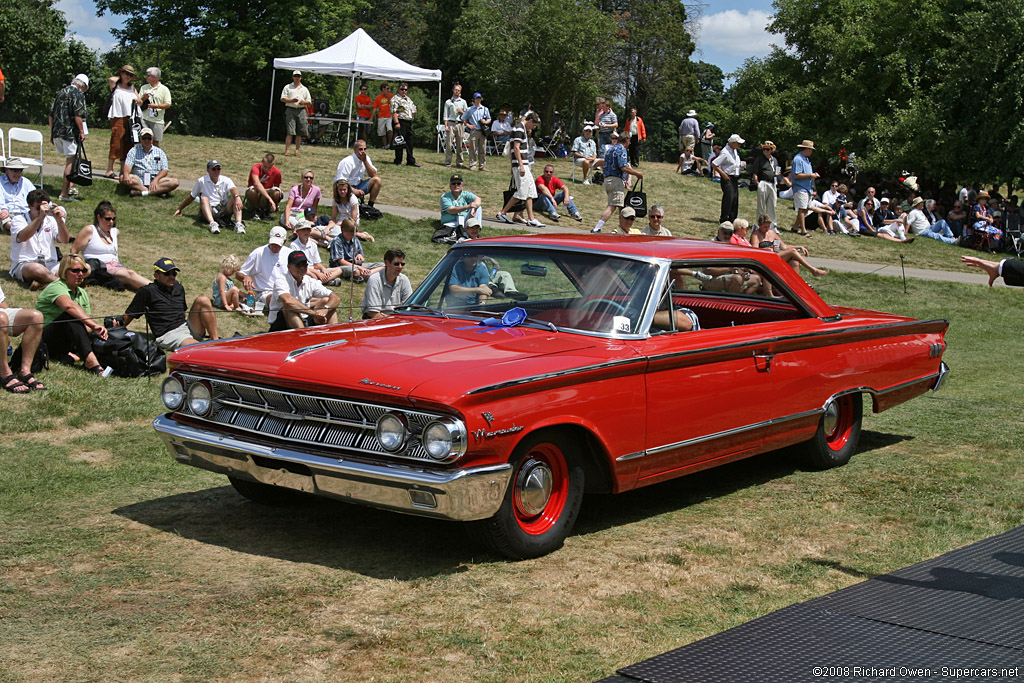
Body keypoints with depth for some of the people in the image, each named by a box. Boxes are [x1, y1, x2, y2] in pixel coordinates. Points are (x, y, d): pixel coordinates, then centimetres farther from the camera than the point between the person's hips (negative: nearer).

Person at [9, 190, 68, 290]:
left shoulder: (50, 220, 14)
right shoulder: (18, 220, 2)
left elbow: (64, 240, 0)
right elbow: (23, 237, -21)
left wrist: (59, 220, -16)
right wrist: (40, 217, -27)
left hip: (50, 264, 4)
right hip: (24, 265, -4)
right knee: (36, 269, -43)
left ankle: (42, 283, -34)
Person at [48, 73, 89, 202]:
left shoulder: (61, 92, 19)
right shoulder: (78, 93, -4)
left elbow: (51, 115, 19)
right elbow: (78, 114, -16)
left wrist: (52, 133, 23)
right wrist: (82, 131, -12)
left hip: (56, 132, 8)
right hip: (70, 132, -8)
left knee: (69, 158, 22)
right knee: (71, 160, -6)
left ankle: (69, 186, 24)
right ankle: (64, 193, -9)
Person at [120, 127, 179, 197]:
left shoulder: (159, 152, 16)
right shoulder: (134, 151, 12)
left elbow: (165, 170, 6)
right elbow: (127, 165, -2)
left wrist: (156, 179, -14)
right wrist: (126, 174, -27)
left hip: (155, 181, 1)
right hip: (139, 181, -1)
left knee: (174, 182, -26)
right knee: (123, 178, -32)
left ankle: (141, 192, -38)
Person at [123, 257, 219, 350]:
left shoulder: (179, 288, 18)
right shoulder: (147, 291, -1)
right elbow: (129, 315, 3)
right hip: (168, 335, -7)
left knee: (202, 299, -12)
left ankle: (216, 341, -13)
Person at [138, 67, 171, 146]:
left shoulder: (164, 89, 2)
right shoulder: (144, 88, 13)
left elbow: (168, 105, -3)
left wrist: (157, 106, -17)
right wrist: (144, 98, -8)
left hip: (157, 120, -2)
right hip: (145, 119, 2)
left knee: (156, 143, 2)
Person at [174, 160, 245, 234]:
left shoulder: (226, 180, 7)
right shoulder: (201, 181, 8)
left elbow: (233, 189, -16)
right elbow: (191, 197, 20)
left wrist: (237, 197, -40)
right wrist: (179, 209, 26)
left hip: (224, 210, 1)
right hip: (209, 211, -1)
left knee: (236, 197, -24)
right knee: (204, 198, -30)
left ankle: (238, 224, -46)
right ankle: (212, 223, -55)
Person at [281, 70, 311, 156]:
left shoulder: (305, 89, 18)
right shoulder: (288, 87, 12)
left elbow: (309, 101, 16)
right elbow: (282, 98, 5)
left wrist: (303, 102, -6)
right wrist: (291, 100, -11)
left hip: (301, 110, 3)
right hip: (290, 110, -3)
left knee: (300, 133, -1)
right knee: (290, 132, -11)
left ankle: (297, 151, 4)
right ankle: (287, 150, -11)